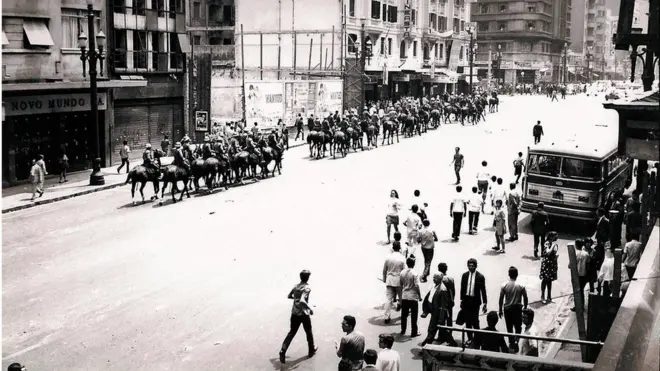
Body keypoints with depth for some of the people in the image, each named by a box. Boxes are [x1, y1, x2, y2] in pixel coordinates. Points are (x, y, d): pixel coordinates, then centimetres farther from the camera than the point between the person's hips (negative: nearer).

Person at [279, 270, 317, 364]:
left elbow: (289, 296, 18)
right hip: (304, 314, -6)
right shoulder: (307, 288, -18)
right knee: (309, 332, 17)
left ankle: (283, 351, -5)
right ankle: (311, 350, 33)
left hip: (294, 313, 6)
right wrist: (310, 309, -19)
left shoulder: (296, 286, 4)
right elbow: (302, 301, -30)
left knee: (292, 332, 10)